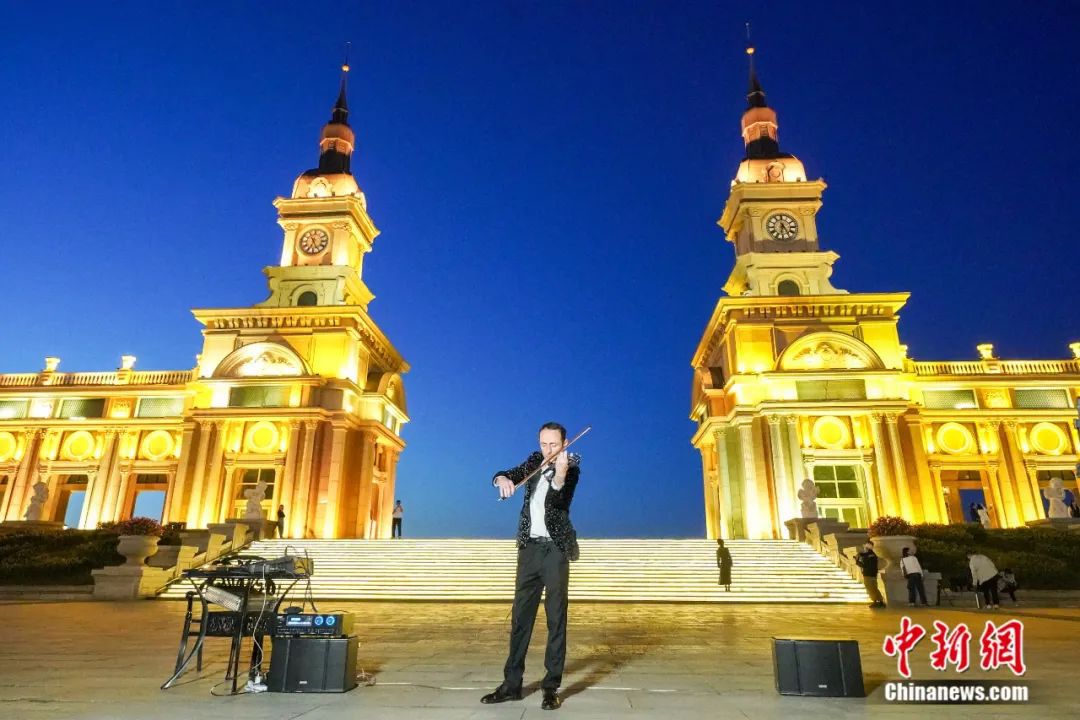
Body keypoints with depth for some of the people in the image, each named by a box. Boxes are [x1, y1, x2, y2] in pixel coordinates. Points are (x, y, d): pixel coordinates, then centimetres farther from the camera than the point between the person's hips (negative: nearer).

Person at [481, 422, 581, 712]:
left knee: (556, 617, -2)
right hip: (529, 547, 5)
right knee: (520, 616, 9)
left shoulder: (571, 466, -8)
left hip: (555, 548, -5)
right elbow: (510, 473, 2)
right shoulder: (535, 461, 8)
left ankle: (552, 686, 7)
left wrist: (559, 476, -45)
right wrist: (502, 479, -22)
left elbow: (558, 501, -25)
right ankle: (512, 683, 18)